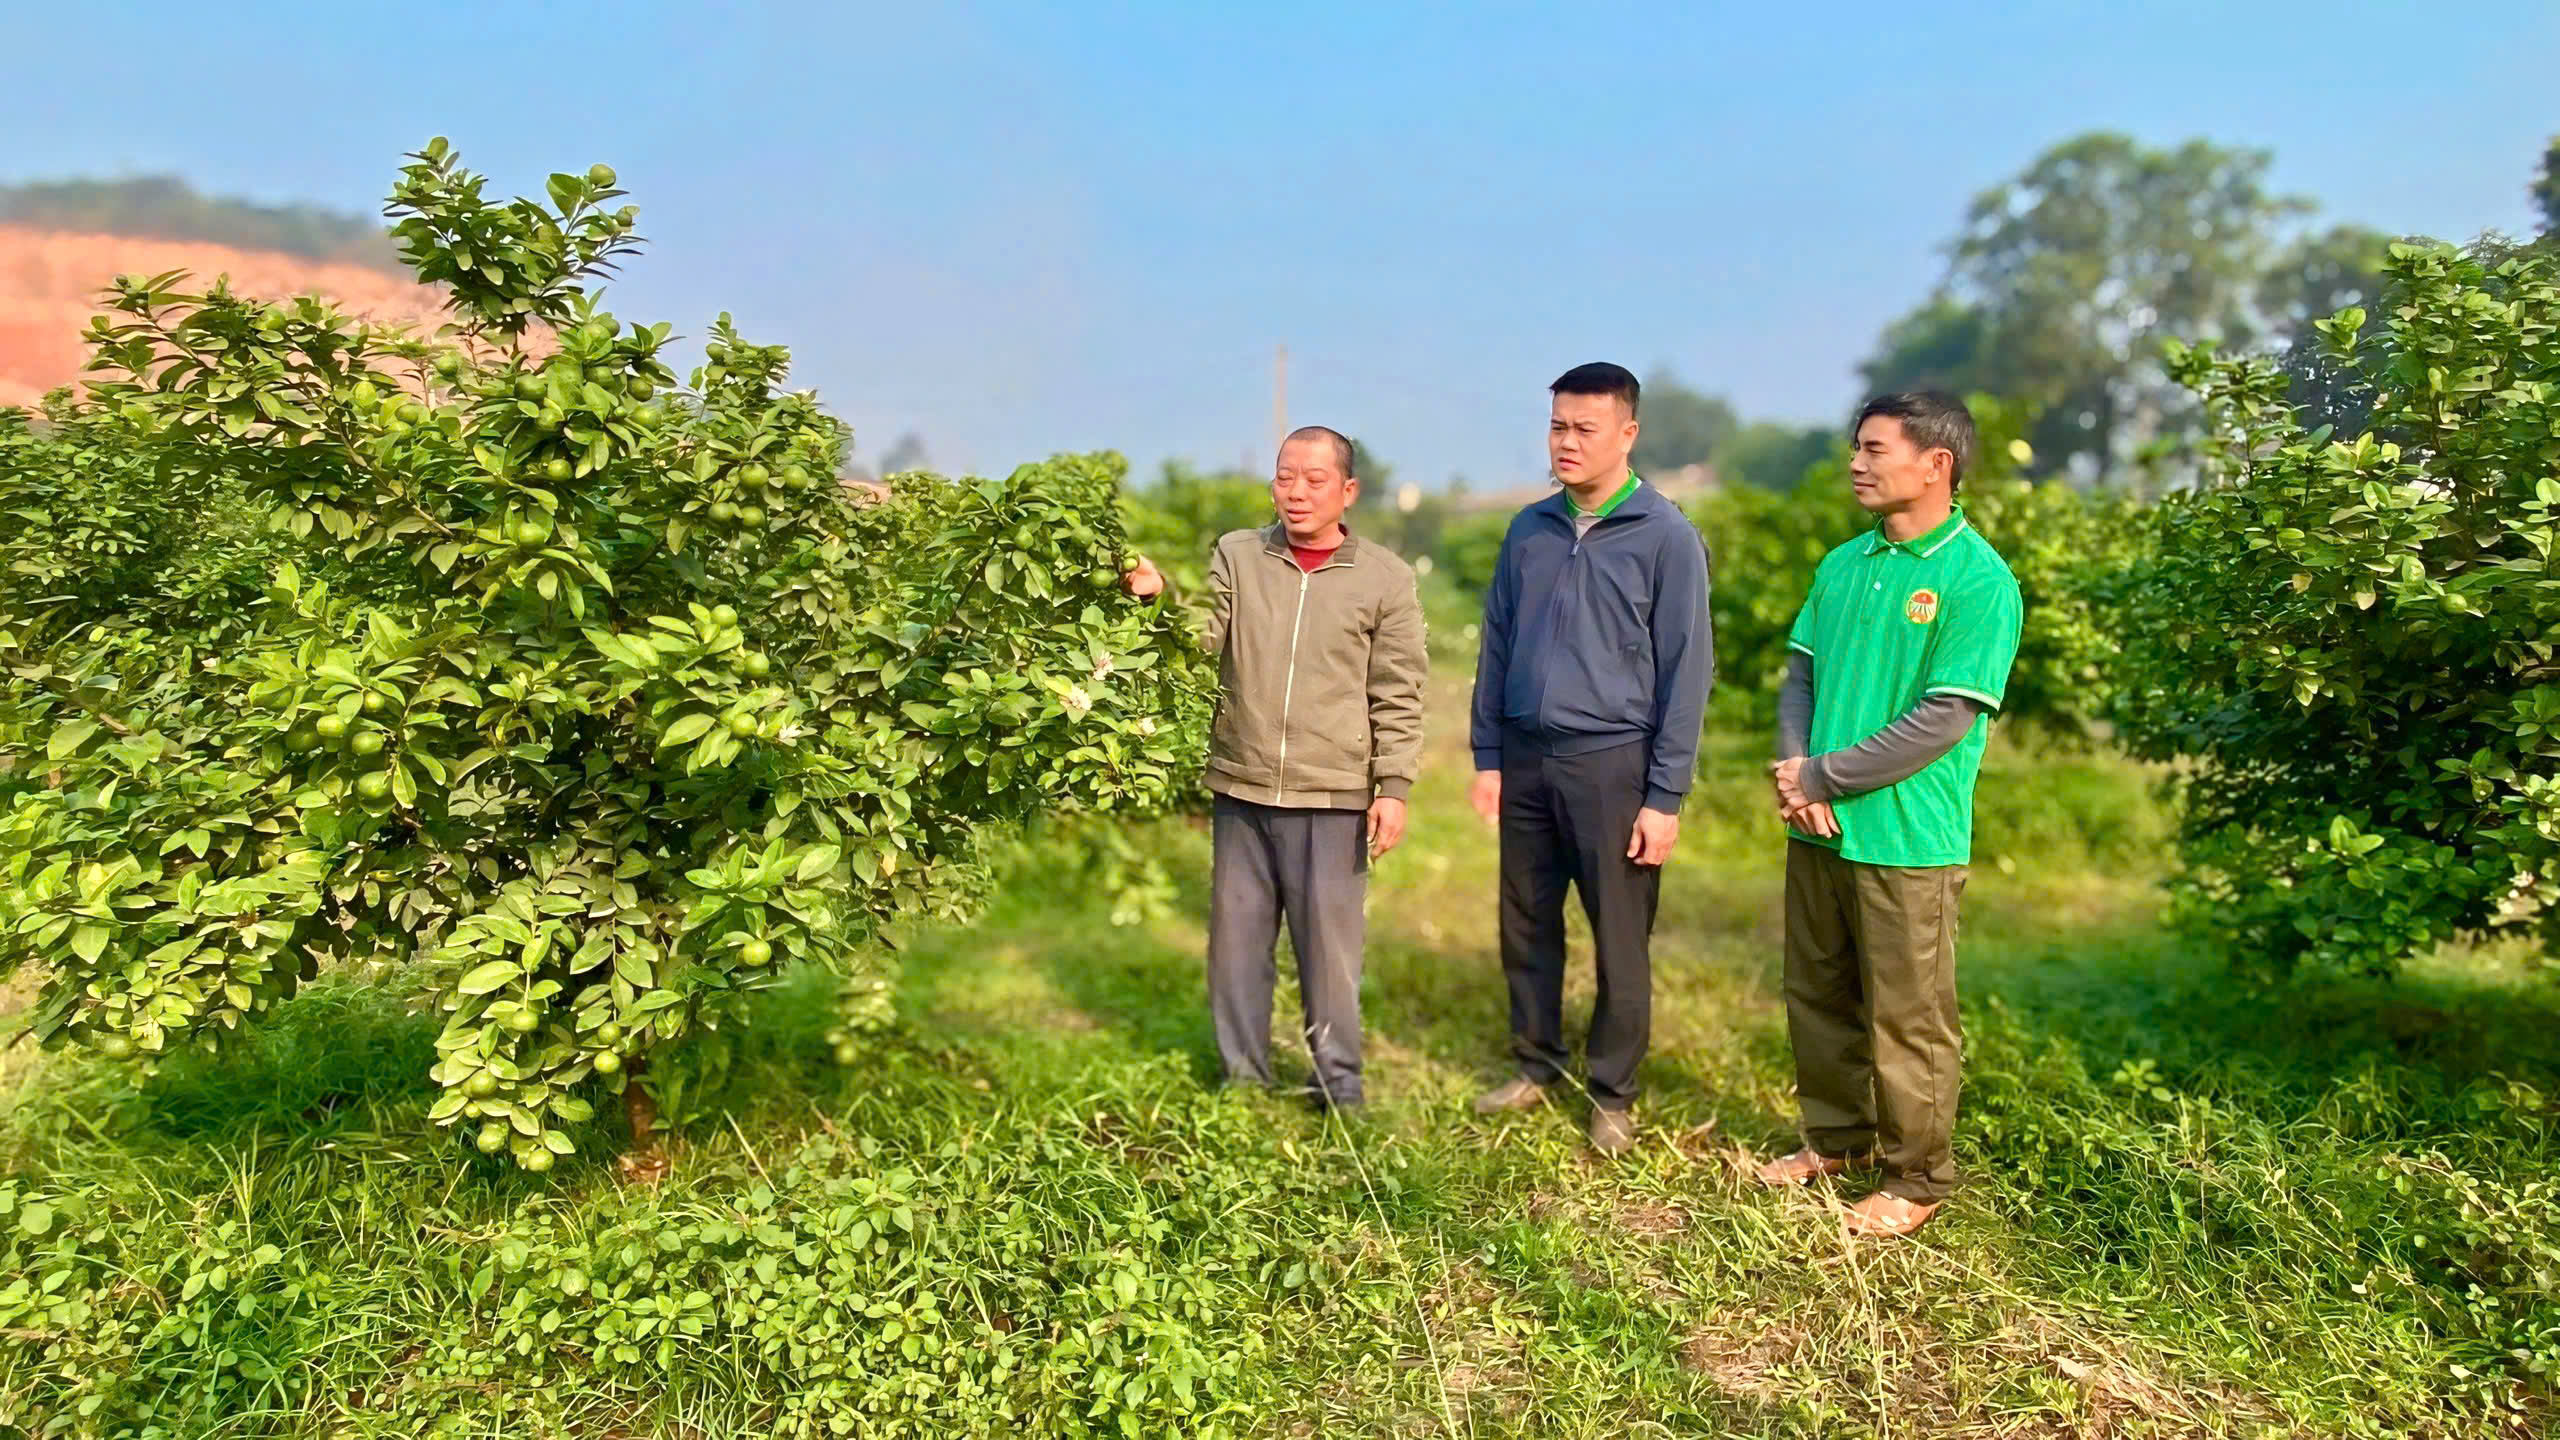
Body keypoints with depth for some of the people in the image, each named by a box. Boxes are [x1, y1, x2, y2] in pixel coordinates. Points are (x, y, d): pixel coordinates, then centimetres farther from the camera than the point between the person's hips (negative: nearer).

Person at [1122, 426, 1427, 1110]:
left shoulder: (1385, 578, 1)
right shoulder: (1237, 555, 6)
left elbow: (1398, 696, 1)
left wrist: (1393, 787, -4)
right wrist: (1158, 599, -22)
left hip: (1331, 800, -2)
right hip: (1241, 792, 3)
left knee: (1329, 947, 5)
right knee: (1236, 943, 11)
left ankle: (1340, 1089, 22)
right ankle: (1243, 1080, 28)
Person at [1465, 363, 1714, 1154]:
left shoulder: (1667, 538, -6)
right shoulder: (1529, 530, 8)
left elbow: (1686, 671, -7)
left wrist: (1665, 796, -9)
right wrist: (1487, 756, 8)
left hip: (1613, 762, -4)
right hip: (1526, 757, 5)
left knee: (1620, 942, 5)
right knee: (1527, 927, 14)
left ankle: (1613, 1094, 22)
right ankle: (1536, 1065, 32)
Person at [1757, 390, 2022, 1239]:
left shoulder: (1977, 579, -12)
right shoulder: (1844, 564, 9)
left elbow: (1946, 719, -17)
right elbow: (1800, 675, 9)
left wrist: (1823, 777, -15)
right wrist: (1792, 772, -8)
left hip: (1908, 839, -6)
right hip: (1818, 828, 7)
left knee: (1908, 1017, 6)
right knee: (1817, 994, 17)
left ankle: (1917, 1179, 24)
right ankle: (1836, 1138, 36)